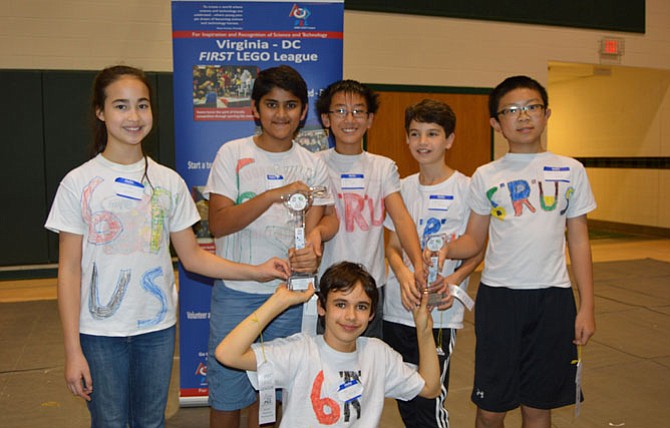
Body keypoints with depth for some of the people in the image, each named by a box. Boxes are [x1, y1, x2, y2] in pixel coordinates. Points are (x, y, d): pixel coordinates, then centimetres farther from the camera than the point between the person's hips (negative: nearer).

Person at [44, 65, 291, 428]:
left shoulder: (168, 181, 0)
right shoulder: (79, 183, -7)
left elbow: (192, 257, 2)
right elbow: (69, 270, -5)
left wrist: (256, 271, -9)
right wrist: (72, 350, -8)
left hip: (157, 328, 2)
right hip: (101, 330, -2)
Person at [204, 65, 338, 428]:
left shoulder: (311, 166, 3)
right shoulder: (232, 154, -5)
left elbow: (313, 228, -4)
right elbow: (218, 223, -13)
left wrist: (310, 250, -28)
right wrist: (275, 194, -25)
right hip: (235, 291, -2)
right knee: (227, 392, 7)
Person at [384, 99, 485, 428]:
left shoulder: (466, 188, -4)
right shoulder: (403, 188, 7)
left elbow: (477, 251, 1)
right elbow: (392, 246, 9)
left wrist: (453, 280, -17)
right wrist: (404, 276, -12)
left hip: (440, 312, -4)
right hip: (398, 307, 4)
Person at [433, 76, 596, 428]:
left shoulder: (570, 171, 3)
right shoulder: (486, 176, 2)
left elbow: (579, 241, 6)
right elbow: (473, 239, 4)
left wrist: (587, 306, 3)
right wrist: (444, 250, -18)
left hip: (553, 296, 1)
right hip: (499, 296, 0)